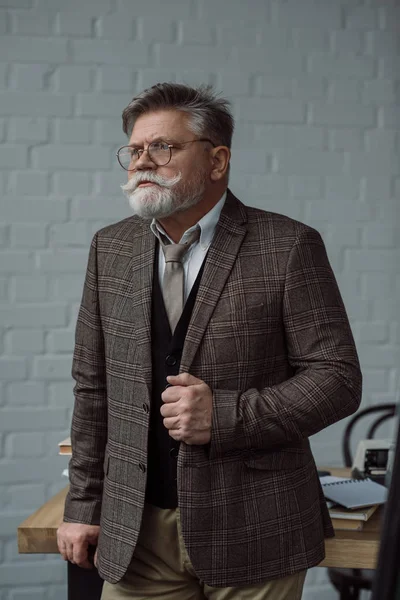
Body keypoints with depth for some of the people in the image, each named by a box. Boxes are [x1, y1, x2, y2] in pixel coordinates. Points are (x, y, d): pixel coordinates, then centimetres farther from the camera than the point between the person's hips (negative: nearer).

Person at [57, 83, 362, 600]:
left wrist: (225, 416, -19)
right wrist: (83, 504, 8)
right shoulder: (111, 248, 7)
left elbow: (337, 378, -8)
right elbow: (93, 388, 10)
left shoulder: (289, 246, -8)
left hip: (251, 534, -3)